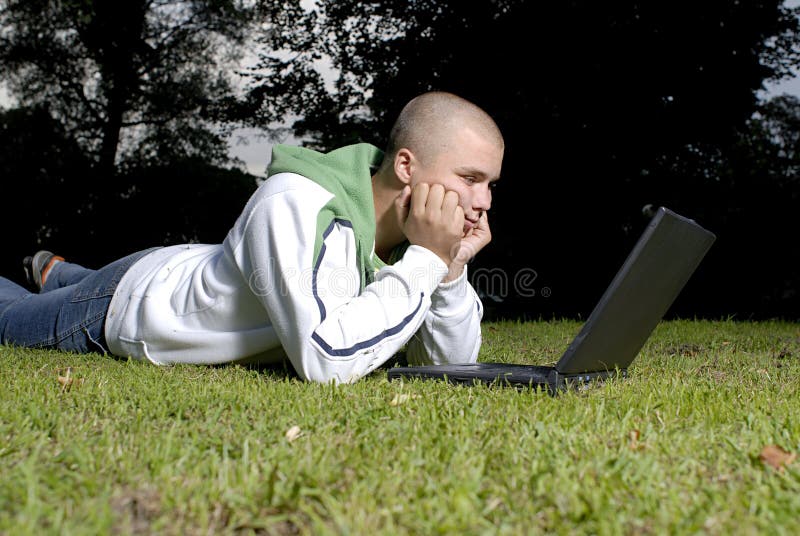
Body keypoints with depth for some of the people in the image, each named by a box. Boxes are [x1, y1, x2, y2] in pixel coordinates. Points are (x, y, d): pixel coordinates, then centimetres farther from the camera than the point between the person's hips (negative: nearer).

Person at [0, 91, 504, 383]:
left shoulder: (418, 233, -20)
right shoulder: (297, 206, -42)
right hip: (128, 297, -6)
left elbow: (454, 362, -15)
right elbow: (327, 361, -50)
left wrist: (452, 268, -31)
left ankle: (56, 272, 64)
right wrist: (426, 261, -44)